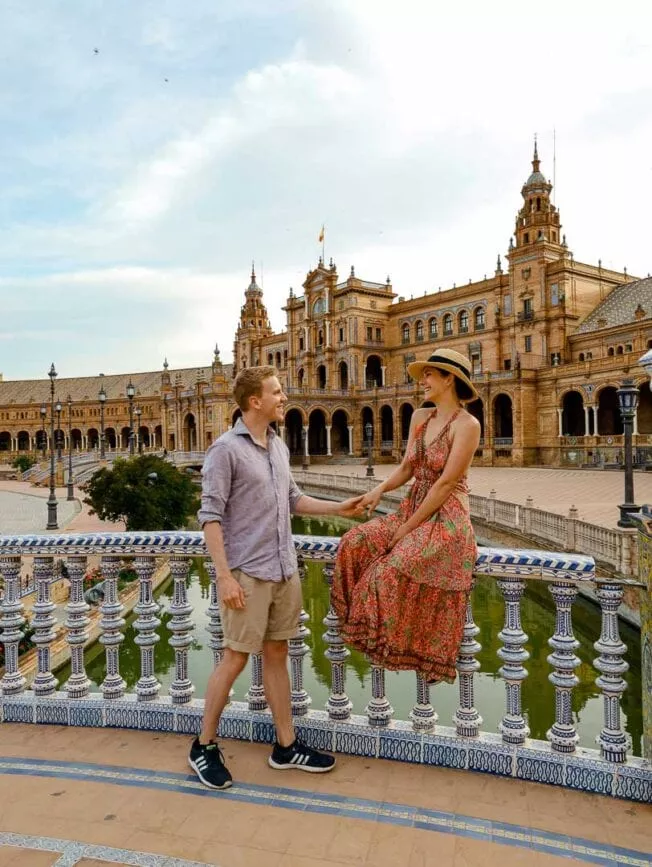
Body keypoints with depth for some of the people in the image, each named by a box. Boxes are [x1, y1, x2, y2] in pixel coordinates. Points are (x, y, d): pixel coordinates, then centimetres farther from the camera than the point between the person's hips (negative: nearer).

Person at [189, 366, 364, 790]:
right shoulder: (226, 449, -12)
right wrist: (225, 576, -17)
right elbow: (211, 516, -14)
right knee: (236, 658, 3)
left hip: (285, 570, 7)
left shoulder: (279, 446, 10)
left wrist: (338, 508, 10)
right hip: (248, 574, -7)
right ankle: (204, 746, 22)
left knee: (277, 654, 14)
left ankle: (287, 746, 26)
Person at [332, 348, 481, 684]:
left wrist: (408, 527, -16)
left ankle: (396, 642, -2)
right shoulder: (419, 417, 9)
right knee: (355, 544, -12)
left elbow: (446, 483, -18)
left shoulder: (467, 424, -14)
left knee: (393, 571, -26)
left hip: (445, 518, -7)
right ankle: (364, 621, 3)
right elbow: (406, 468, 10)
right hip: (412, 508, 7)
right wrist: (381, 487, -11)